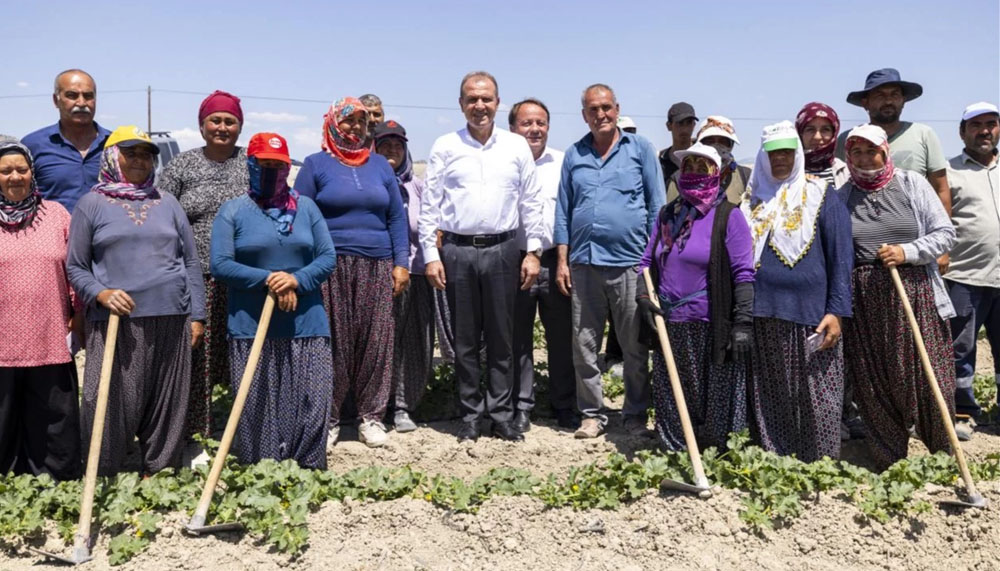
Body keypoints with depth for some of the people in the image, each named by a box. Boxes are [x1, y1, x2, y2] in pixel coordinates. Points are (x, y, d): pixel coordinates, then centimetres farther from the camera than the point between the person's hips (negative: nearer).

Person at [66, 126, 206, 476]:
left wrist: (197, 316, 8)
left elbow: (191, 263, 14)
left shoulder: (168, 204, 14)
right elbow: (75, 266, 5)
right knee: (110, 409, -3)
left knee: (167, 408, 7)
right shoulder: (92, 204, 6)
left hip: (170, 321, 3)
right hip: (116, 323, -3)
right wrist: (101, 294, -14)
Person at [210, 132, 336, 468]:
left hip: (306, 325, 2)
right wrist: (268, 279, -15)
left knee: (312, 404, 0)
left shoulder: (306, 207, 12)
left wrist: (297, 280, -12)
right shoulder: (233, 210, 5)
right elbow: (220, 264, -4)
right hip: (252, 328, -2)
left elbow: (328, 257, 6)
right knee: (258, 411, 0)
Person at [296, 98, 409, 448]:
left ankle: (371, 416, 13)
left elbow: (397, 217, 14)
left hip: (377, 268, 3)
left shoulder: (380, 165, 15)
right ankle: (328, 419, 10)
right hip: (332, 268, -3)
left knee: (376, 341, 1)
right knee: (333, 344, -2)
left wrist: (401, 263, 5)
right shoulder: (315, 165, 5)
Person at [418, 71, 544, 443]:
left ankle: (501, 414, 15)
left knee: (502, 338, 5)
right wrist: (430, 255, -3)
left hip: (502, 249, 1)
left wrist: (533, 252, 2)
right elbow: (429, 205, 3)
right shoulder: (445, 147, 4)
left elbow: (530, 203, 8)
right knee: (465, 339, 6)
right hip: (457, 251, 0)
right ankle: (471, 415, 17)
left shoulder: (517, 146, 7)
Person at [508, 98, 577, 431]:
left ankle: (564, 405, 20)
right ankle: (521, 406, 19)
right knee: (518, 339, 8)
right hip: (515, 262, -1)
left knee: (562, 338, 7)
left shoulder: (563, 163, 8)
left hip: (556, 261, 1)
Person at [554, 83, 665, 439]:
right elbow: (563, 211, 13)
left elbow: (656, 206, 4)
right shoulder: (574, 155, 13)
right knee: (584, 346, 7)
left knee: (635, 347, 5)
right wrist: (562, 261, 6)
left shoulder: (640, 149, 5)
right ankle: (592, 414, 19)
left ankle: (636, 416, 18)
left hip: (630, 262, -3)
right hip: (584, 263, 3)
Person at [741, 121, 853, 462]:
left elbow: (841, 257, -1)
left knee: (816, 398, 0)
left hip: (810, 315, -4)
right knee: (768, 397, 9)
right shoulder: (752, 199, 13)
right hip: (763, 315, 4)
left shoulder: (821, 196, 2)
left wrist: (837, 310, -9)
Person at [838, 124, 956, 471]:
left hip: (915, 294, -1)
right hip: (864, 300, 1)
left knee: (929, 378, -2)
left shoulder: (912, 184, 6)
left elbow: (945, 233, 4)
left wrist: (907, 251, -13)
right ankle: (889, 465, 17)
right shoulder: (841, 196, 8)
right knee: (874, 384, 4)